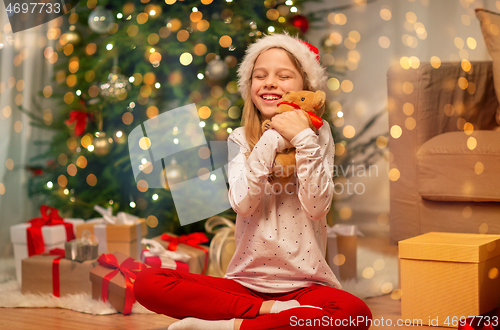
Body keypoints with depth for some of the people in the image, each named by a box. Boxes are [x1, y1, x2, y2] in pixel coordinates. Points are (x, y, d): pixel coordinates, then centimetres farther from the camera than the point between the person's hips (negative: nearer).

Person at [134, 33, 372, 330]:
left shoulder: (318, 136, 3)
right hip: (246, 281, 2)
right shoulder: (241, 140, 7)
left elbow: (317, 208, -11)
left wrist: (304, 140, -17)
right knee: (148, 283, -19)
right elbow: (242, 204, -10)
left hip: (305, 286, -1)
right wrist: (271, 141, -16)